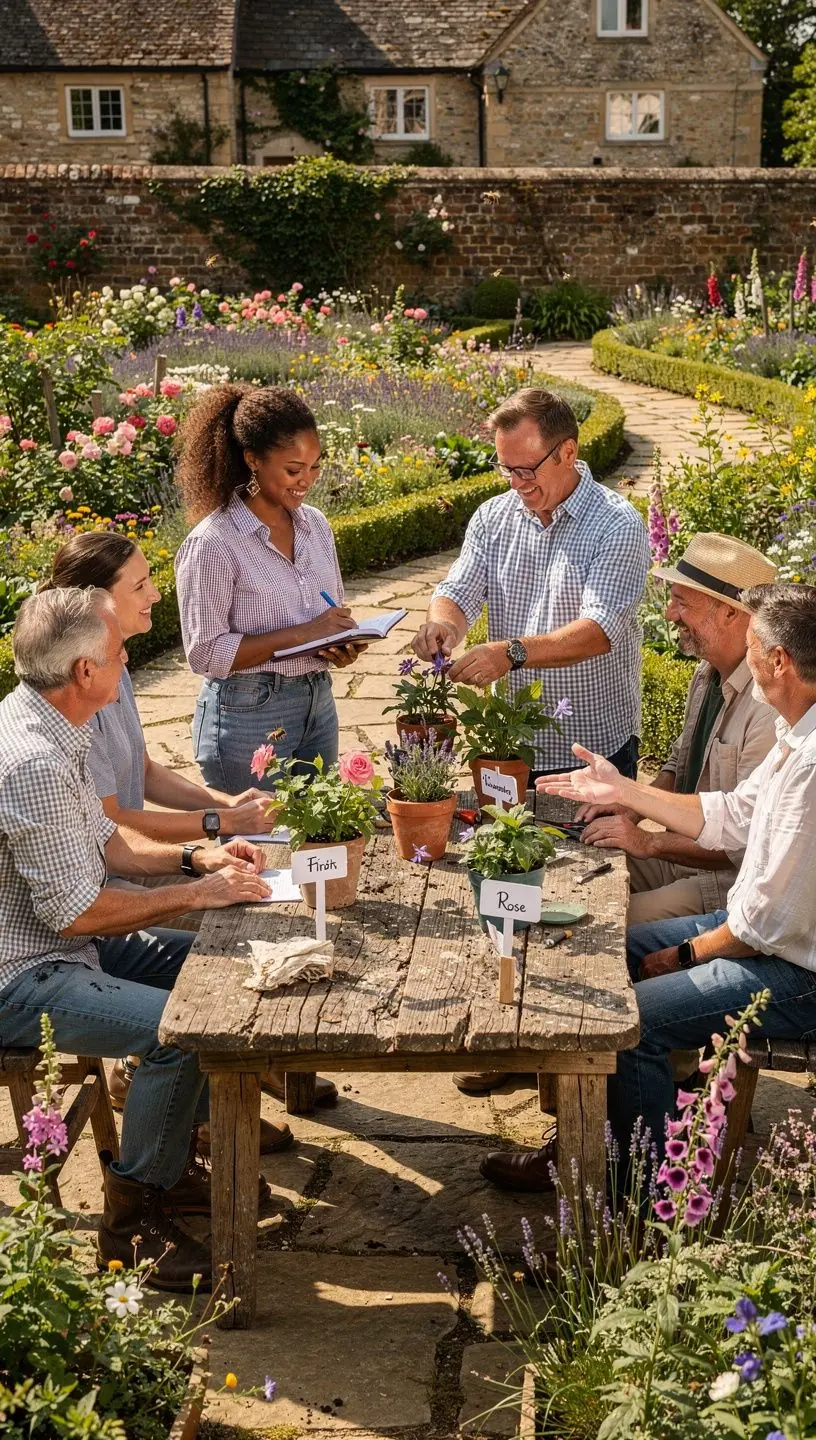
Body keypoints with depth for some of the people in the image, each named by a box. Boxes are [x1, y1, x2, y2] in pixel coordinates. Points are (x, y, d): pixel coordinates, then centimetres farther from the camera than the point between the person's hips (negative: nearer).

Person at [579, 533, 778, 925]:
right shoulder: (708, 675, 6)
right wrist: (632, 808, 1)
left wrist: (650, 842, -20)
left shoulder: (771, 706, -26)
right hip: (687, 853, 9)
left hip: (734, 880, -9)